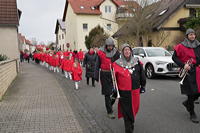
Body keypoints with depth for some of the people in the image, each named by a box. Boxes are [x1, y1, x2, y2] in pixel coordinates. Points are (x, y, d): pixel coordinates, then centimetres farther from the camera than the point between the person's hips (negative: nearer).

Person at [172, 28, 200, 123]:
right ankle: (192, 114, 11)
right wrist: (183, 65, -14)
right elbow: (174, 57, -4)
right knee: (191, 92, -2)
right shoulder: (181, 46, -4)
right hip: (188, 72, -5)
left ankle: (187, 103, 32)